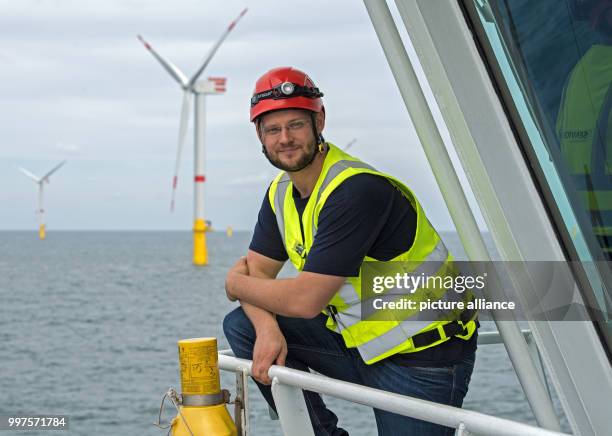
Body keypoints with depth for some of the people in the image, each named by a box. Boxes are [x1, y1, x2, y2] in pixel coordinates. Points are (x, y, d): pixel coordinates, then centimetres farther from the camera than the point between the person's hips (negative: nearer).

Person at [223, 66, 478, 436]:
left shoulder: (357, 190, -25)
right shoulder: (282, 193, 4)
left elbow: (305, 300, -27)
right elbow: (257, 270, 5)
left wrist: (237, 285, -8)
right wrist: (267, 329, -17)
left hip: (423, 358, -8)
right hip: (357, 343, 8)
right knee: (243, 325, -2)